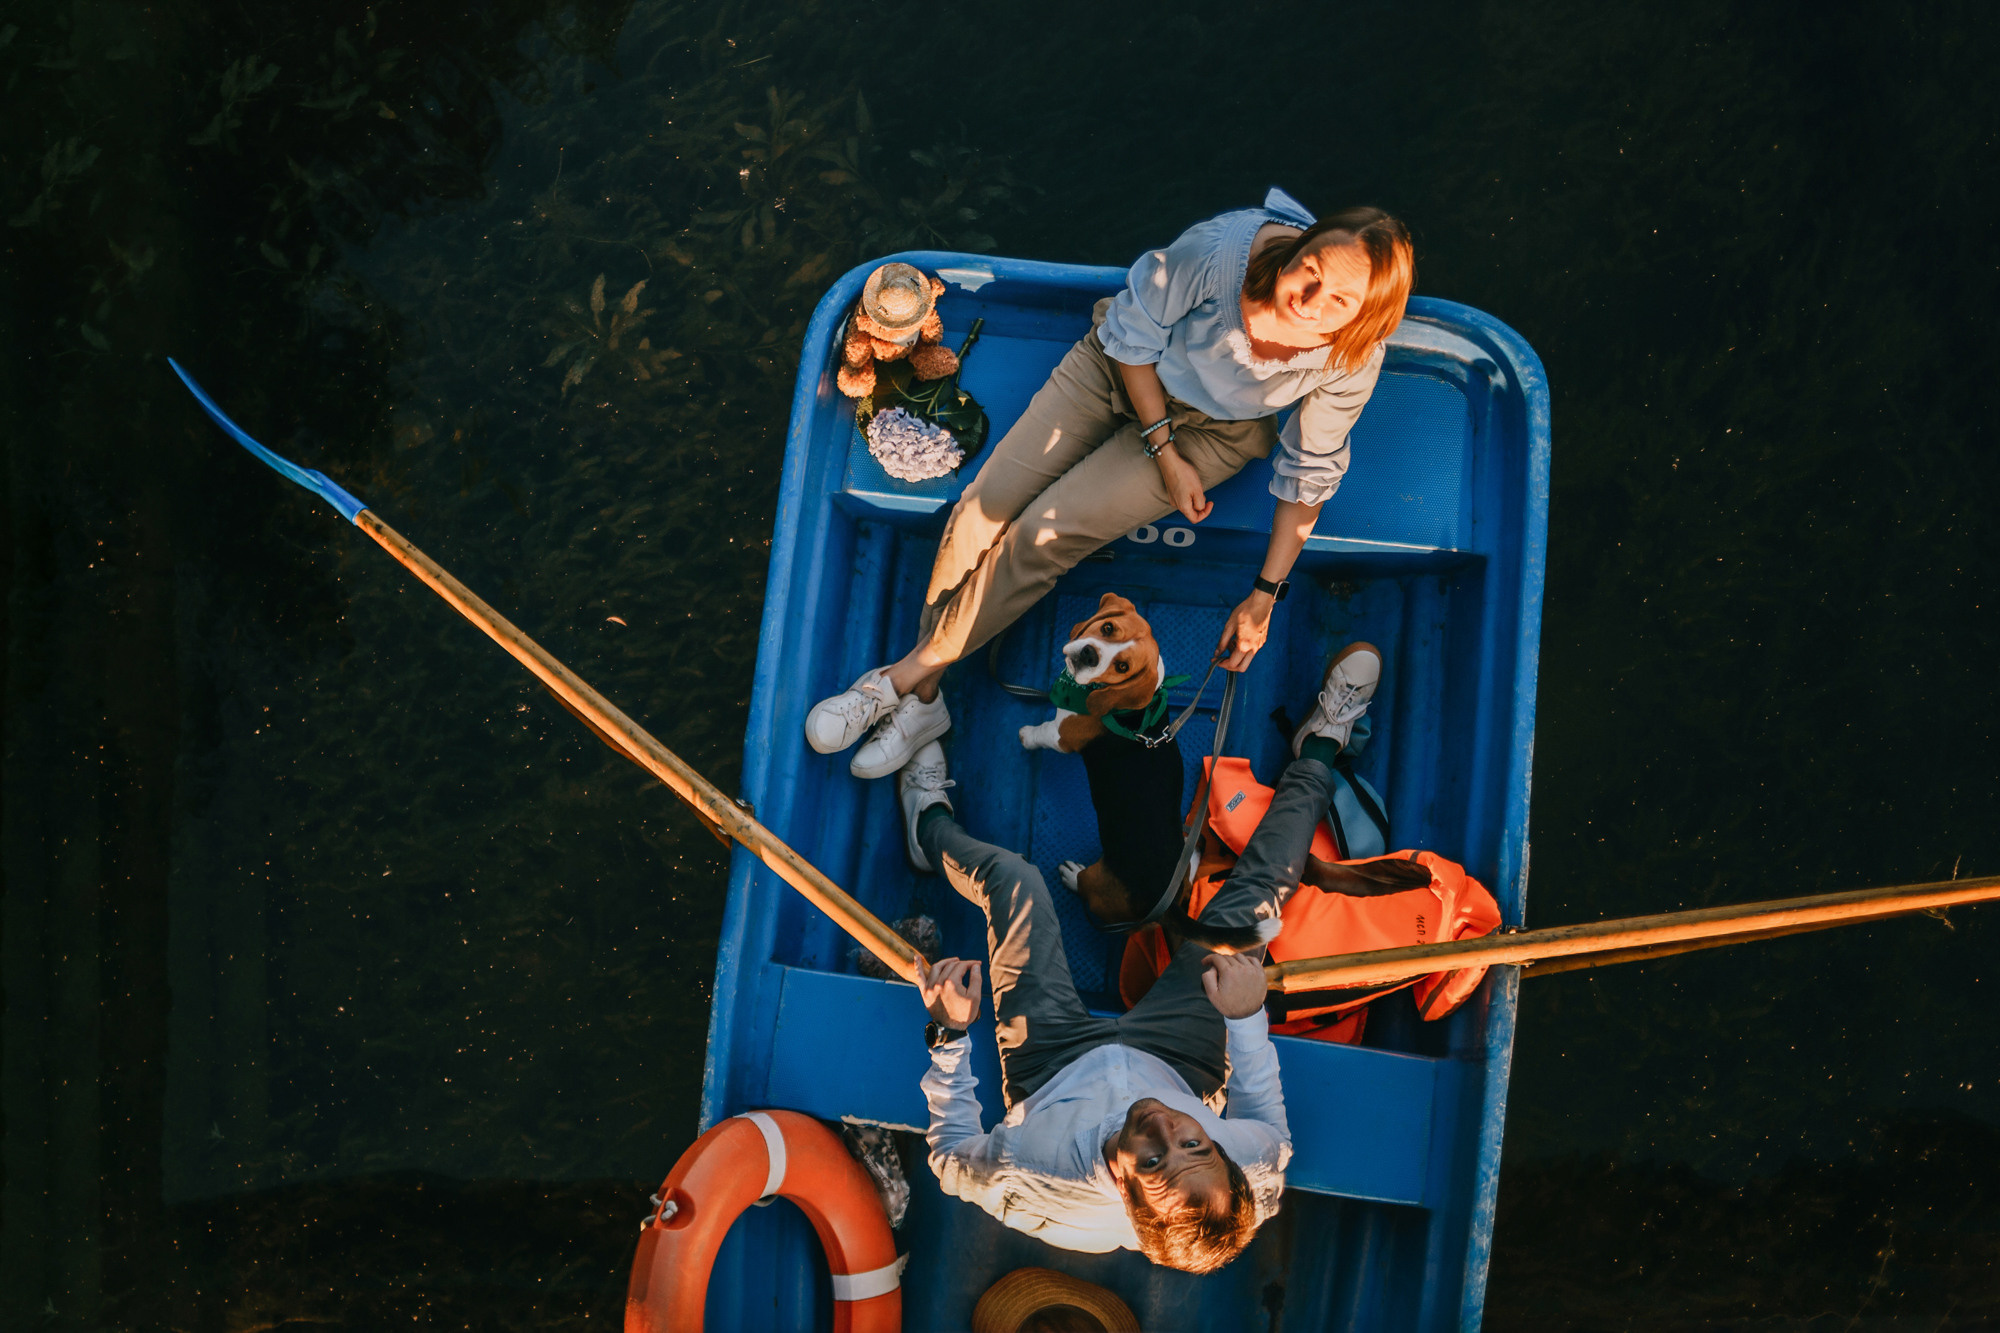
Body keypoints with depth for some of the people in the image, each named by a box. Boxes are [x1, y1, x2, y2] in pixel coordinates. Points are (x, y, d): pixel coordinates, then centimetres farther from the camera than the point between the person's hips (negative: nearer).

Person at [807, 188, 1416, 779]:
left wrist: (1264, 596, -6)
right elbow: (1134, 332, -15)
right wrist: (1165, 453, -16)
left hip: (1210, 428, -1)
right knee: (985, 508, -11)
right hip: (1123, 367, 1)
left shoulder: (1352, 363, -30)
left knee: (1044, 533, -17)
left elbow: (1311, 473, -10)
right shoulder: (1223, 248, -37)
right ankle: (924, 699, 4)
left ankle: (908, 676, -1)